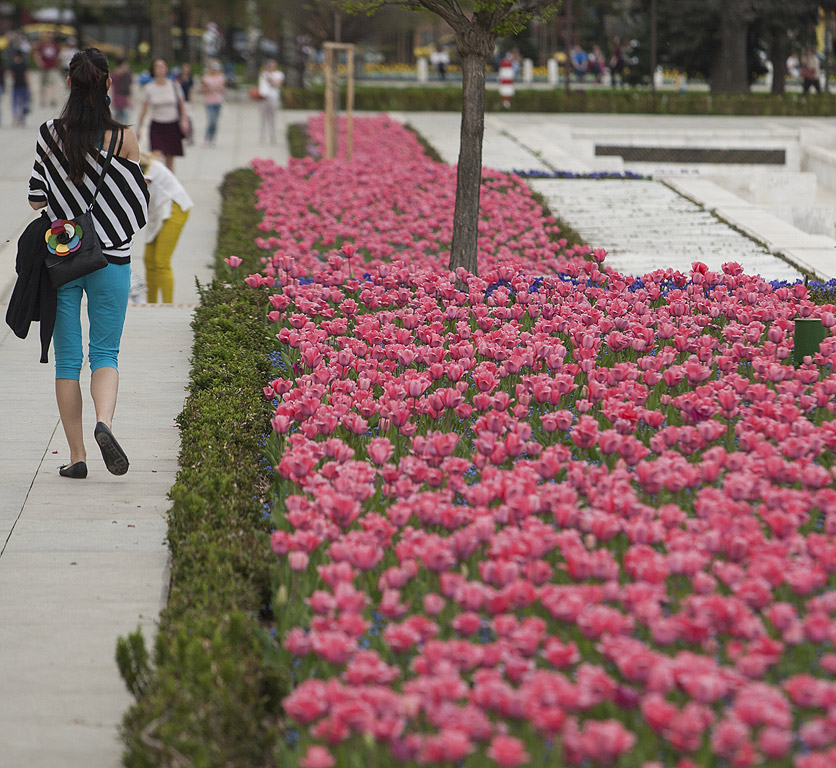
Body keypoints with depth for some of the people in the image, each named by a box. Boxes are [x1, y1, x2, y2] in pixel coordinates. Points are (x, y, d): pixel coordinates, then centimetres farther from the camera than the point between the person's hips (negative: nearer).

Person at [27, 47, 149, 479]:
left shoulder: (49, 136, -5)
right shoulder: (123, 138, -8)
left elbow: (36, 199, -1)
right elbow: (138, 200, -2)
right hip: (110, 259, -1)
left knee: (67, 359, 8)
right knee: (105, 352, 7)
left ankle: (76, 455, 9)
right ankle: (104, 422, -20)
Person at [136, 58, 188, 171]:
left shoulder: (174, 86, 0)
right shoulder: (148, 88, -1)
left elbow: (182, 104, 7)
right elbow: (144, 109, 6)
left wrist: (184, 120, -7)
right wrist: (138, 129, 7)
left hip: (173, 126, 1)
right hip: (157, 126, -1)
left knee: (170, 159, 6)